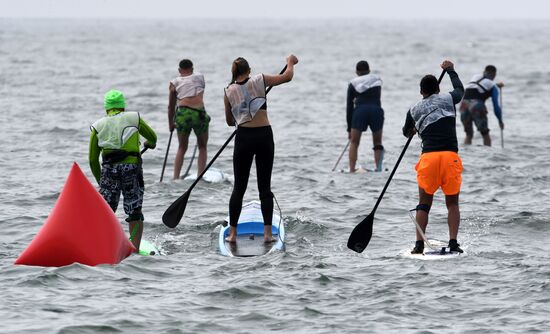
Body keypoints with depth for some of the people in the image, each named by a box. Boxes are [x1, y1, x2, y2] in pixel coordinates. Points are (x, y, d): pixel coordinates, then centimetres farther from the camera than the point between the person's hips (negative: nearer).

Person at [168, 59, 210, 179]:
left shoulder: (175, 82, 17)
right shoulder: (199, 77, 17)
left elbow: (171, 106, 21)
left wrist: (170, 124, 32)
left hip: (182, 114, 1)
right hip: (199, 113, -1)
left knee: (182, 148, 18)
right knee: (202, 147, 17)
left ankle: (175, 178, 10)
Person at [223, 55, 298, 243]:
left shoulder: (229, 92, 6)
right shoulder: (258, 81, 0)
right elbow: (287, 77, 5)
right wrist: (290, 62, 24)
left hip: (243, 137, 0)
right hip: (264, 136, 0)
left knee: (239, 187, 8)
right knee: (265, 186, 6)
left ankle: (232, 233, 5)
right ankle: (268, 233, 0)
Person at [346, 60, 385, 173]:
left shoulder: (353, 84, 16)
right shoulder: (377, 80, 21)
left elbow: (349, 107, 14)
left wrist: (349, 128, 17)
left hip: (360, 111, -1)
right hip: (376, 110, 1)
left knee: (354, 143, 10)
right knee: (377, 143, 13)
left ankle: (352, 170, 0)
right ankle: (378, 168, 1)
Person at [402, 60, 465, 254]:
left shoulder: (414, 110, 13)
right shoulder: (448, 100, 10)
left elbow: (407, 133, 31)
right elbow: (460, 89, 34)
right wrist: (450, 70, 49)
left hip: (428, 157, 1)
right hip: (450, 156, -1)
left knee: (424, 203, 11)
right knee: (452, 203, 9)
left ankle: (419, 245, 1)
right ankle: (453, 242, -4)